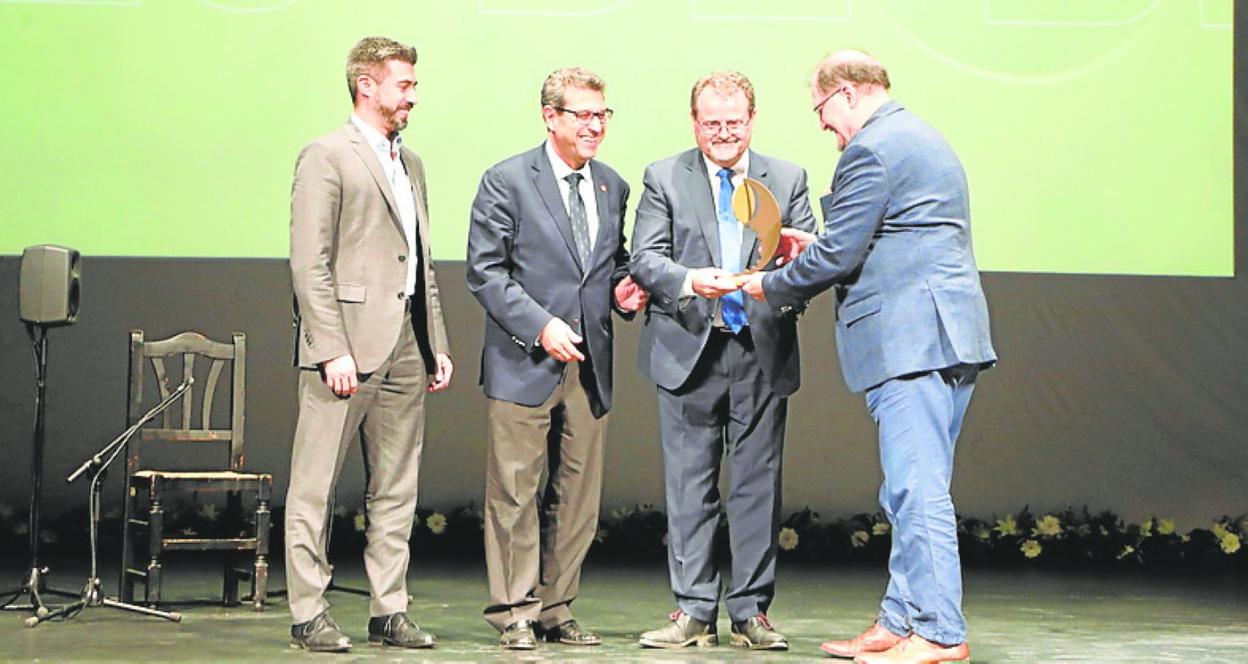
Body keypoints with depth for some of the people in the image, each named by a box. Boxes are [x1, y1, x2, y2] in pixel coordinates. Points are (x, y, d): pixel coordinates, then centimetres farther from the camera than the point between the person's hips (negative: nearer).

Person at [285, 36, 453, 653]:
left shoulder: (410, 162, 19)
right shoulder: (326, 156, -5)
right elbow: (309, 264, -11)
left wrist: (436, 345, 15)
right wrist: (332, 350, -18)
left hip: (405, 348, 8)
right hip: (348, 343, -8)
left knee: (396, 491, 9)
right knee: (314, 489, -2)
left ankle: (389, 611, 15)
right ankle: (308, 614, 3)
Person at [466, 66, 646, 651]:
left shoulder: (612, 187, 14)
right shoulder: (506, 181, -3)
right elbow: (485, 270, -7)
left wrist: (624, 289, 3)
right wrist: (540, 326, -16)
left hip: (590, 363, 5)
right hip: (523, 362, -5)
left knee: (577, 497, 8)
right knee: (515, 495, -2)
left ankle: (555, 608, 18)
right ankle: (514, 612, 6)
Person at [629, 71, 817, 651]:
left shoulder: (787, 179, 10)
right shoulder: (664, 178, 6)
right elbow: (645, 258, -4)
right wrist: (689, 281, -24)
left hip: (763, 350, 1)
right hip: (689, 351, -1)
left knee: (758, 486, 3)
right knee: (689, 487, 2)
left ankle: (751, 612, 10)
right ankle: (693, 611, 8)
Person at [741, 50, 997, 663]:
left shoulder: (871, 149, -10)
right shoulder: (924, 140, 22)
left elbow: (839, 254, -11)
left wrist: (772, 286, 4)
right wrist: (819, 248, 22)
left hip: (912, 340, -11)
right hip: (948, 336, 11)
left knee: (918, 490, -9)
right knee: (912, 492, 12)